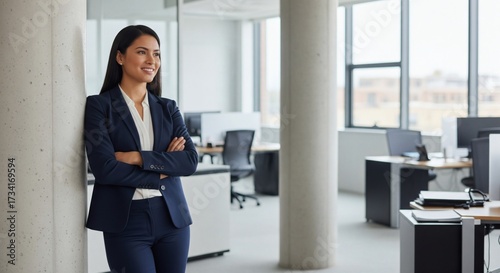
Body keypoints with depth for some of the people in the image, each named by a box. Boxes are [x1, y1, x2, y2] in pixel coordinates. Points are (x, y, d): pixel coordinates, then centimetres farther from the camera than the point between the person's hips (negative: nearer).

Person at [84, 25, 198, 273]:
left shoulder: (168, 108, 10)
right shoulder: (99, 106, -3)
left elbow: (190, 160, -3)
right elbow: (104, 168, -14)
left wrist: (138, 158, -14)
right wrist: (161, 172, -8)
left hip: (172, 218, 4)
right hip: (125, 222, -4)